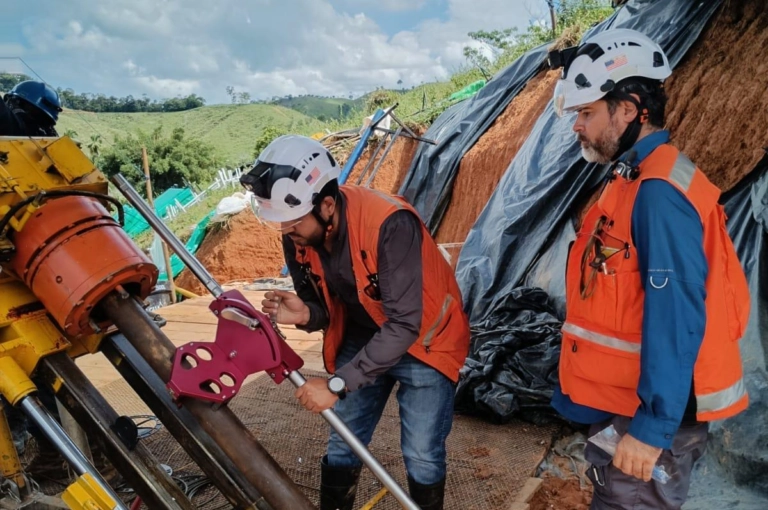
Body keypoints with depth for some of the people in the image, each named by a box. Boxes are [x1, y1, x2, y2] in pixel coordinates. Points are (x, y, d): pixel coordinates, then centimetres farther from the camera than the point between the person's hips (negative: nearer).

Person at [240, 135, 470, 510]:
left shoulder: (389, 225, -36)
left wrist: (337, 383, -36)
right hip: (362, 338, 5)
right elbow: (323, 304, -3)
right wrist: (305, 314, -27)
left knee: (421, 456, 0)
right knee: (343, 444, 12)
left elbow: (403, 326, -36)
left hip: (422, 340, -5)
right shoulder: (298, 238, -15)